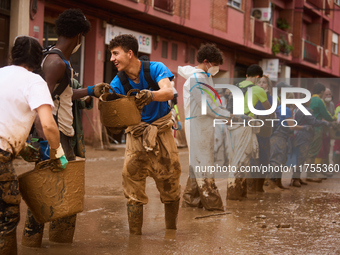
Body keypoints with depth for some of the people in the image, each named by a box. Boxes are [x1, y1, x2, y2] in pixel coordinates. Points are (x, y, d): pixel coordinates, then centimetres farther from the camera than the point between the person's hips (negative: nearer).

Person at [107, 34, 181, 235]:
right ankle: (135, 234, -1)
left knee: (170, 180, 1)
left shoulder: (155, 69, -11)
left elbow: (169, 92, -28)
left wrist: (151, 95, -49)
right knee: (132, 177, -8)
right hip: (136, 132, 2)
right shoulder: (118, 83, -4)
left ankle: (171, 232, 20)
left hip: (161, 130, -2)